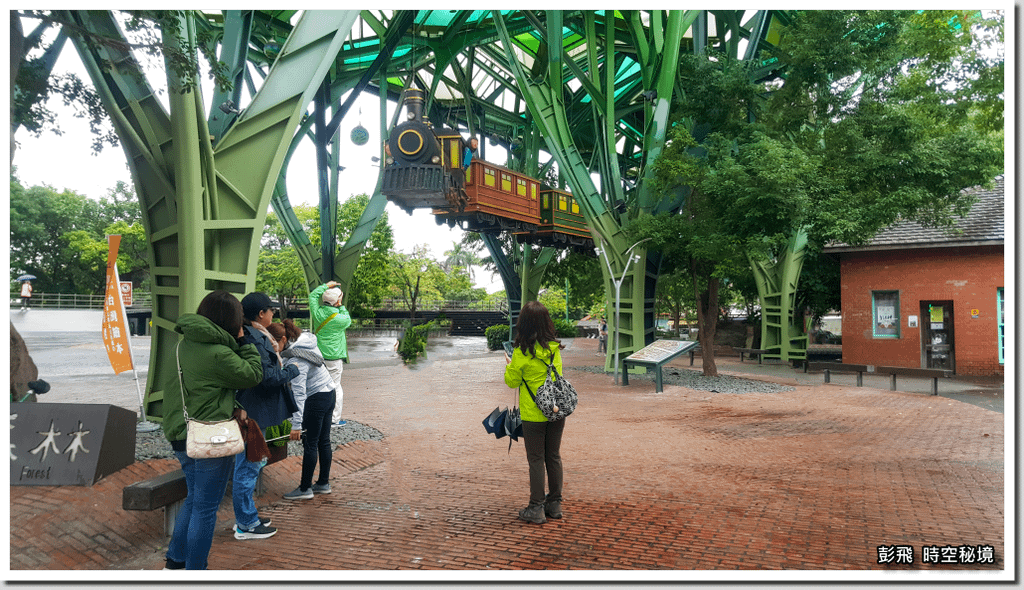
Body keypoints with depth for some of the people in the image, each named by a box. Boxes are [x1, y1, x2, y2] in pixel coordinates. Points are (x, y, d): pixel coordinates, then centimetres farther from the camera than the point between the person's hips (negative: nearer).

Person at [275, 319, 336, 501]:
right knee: (323, 441, 15)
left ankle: (305, 488, 13)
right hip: (329, 392, 9)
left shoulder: (295, 360, -24)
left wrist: (296, 424, -25)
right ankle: (324, 483, 25)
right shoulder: (306, 339, 1)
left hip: (316, 399, -9)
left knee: (310, 444, 2)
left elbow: (299, 394, -26)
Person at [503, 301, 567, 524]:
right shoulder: (554, 348, -1)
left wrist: (509, 365, 15)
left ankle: (536, 508, 12)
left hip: (533, 413, -4)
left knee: (536, 459, 5)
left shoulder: (522, 352, -15)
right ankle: (555, 504, 25)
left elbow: (512, 381, -5)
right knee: (554, 456, 15)